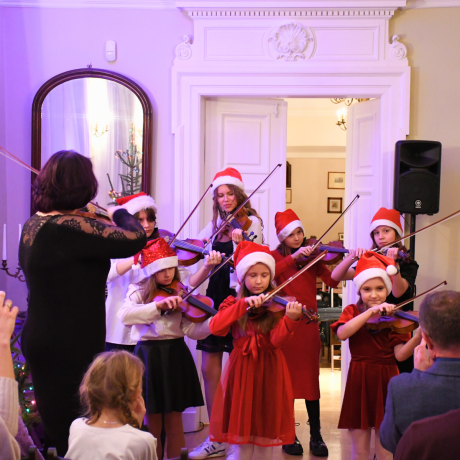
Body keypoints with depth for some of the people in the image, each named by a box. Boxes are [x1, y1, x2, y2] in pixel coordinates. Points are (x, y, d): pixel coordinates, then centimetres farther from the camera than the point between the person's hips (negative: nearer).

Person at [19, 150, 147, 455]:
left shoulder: (33, 225, 5)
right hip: (70, 349, -9)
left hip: (41, 341, 9)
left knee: (57, 431, 20)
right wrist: (120, 213, -3)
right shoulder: (70, 228, -24)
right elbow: (136, 238, -24)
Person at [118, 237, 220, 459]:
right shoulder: (138, 291, 0)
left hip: (176, 355, 1)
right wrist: (159, 305, -30)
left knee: (174, 422, 7)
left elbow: (192, 330, -6)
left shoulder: (181, 293, 4)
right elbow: (125, 315, -21)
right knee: (152, 423, 6)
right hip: (149, 356, -1)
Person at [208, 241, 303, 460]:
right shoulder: (233, 303, 4)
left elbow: (276, 341, -15)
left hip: (269, 371, 0)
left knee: (266, 431, 5)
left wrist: (290, 319, -33)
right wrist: (244, 304, -24)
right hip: (241, 371, 1)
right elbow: (215, 327, -16)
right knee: (241, 433, 3)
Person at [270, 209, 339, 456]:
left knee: (311, 378, 4)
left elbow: (332, 280, -5)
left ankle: (316, 436, 11)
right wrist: (294, 257, -24)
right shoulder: (276, 256, 3)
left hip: (308, 325, 1)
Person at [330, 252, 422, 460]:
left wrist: (418, 337, -29)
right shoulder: (352, 311, 4)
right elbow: (342, 333, -19)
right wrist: (371, 311, -24)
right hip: (359, 382, 1)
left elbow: (400, 354, -12)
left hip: (386, 381, 0)